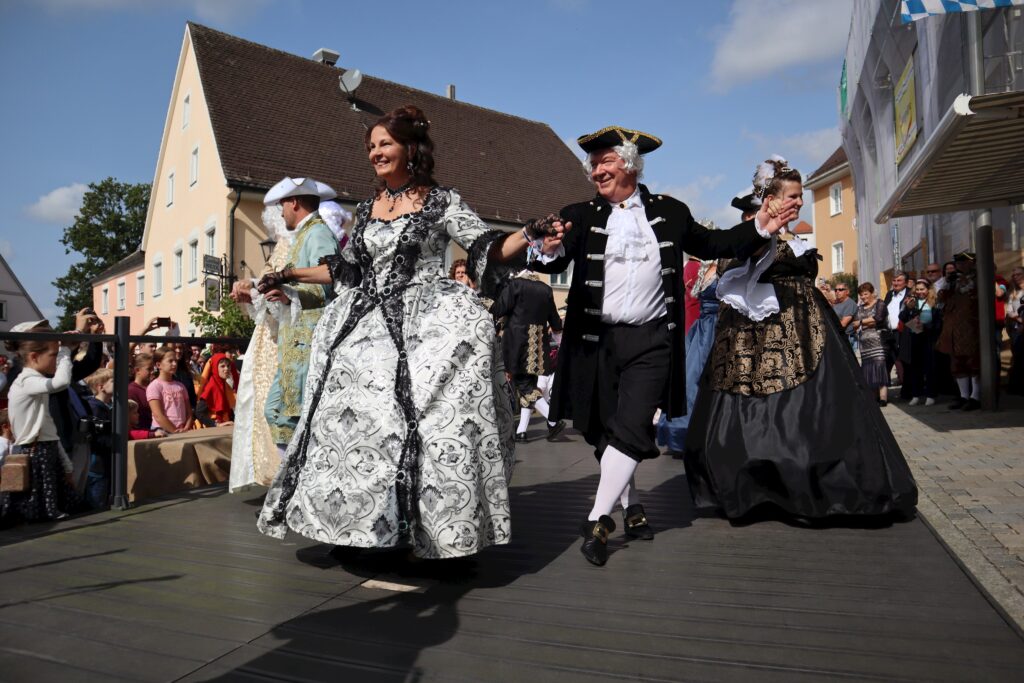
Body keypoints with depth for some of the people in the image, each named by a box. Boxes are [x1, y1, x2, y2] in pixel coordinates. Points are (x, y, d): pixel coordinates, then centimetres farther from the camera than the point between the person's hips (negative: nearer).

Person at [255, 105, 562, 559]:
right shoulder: (367, 209, 16)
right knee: (356, 418, 4)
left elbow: (488, 250, -6)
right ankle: (365, 524, 17)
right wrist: (290, 275, 24)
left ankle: (427, 527, -1)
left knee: (424, 420, -13)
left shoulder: (441, 202, 1)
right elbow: (345, 268, 23)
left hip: (425, 323, -5)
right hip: (368, 326, 6)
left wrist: (527, 237, -23)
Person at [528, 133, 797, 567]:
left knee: (631, 429, -11)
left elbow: (710, 245, 17)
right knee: (604, 431, 10)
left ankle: (597, 521, -1)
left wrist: (758, 230, 5)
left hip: (651, 340, -1)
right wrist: (551, 249, -34)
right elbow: (555, 261, -11)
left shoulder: (669, 212, 7)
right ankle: (631, 506, 31)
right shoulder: (580, 216, 3)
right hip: (596, 340, 1)